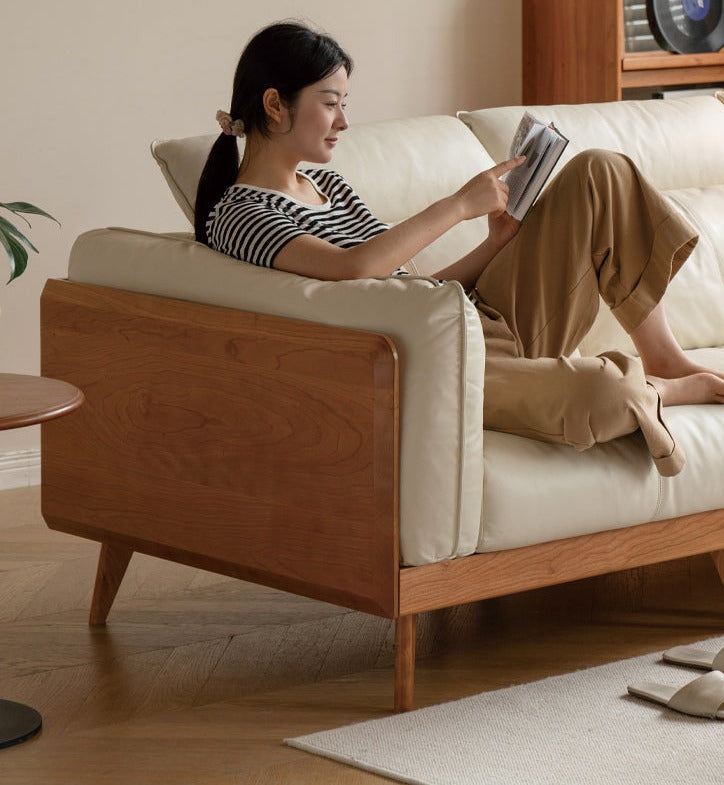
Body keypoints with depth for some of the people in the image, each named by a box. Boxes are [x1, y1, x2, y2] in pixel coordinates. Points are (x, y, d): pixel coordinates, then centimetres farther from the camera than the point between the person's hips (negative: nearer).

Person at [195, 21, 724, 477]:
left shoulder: (328, 185, 20)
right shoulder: (238, 217, -10)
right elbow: (352, 268, -28)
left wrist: (496, 245, 4)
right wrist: (460, 204, -19)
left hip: (485, 317, 9)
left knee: (599, 173, 1)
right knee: (597, 392, -40)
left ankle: (664, 358, 9)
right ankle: (662, 391, -2)